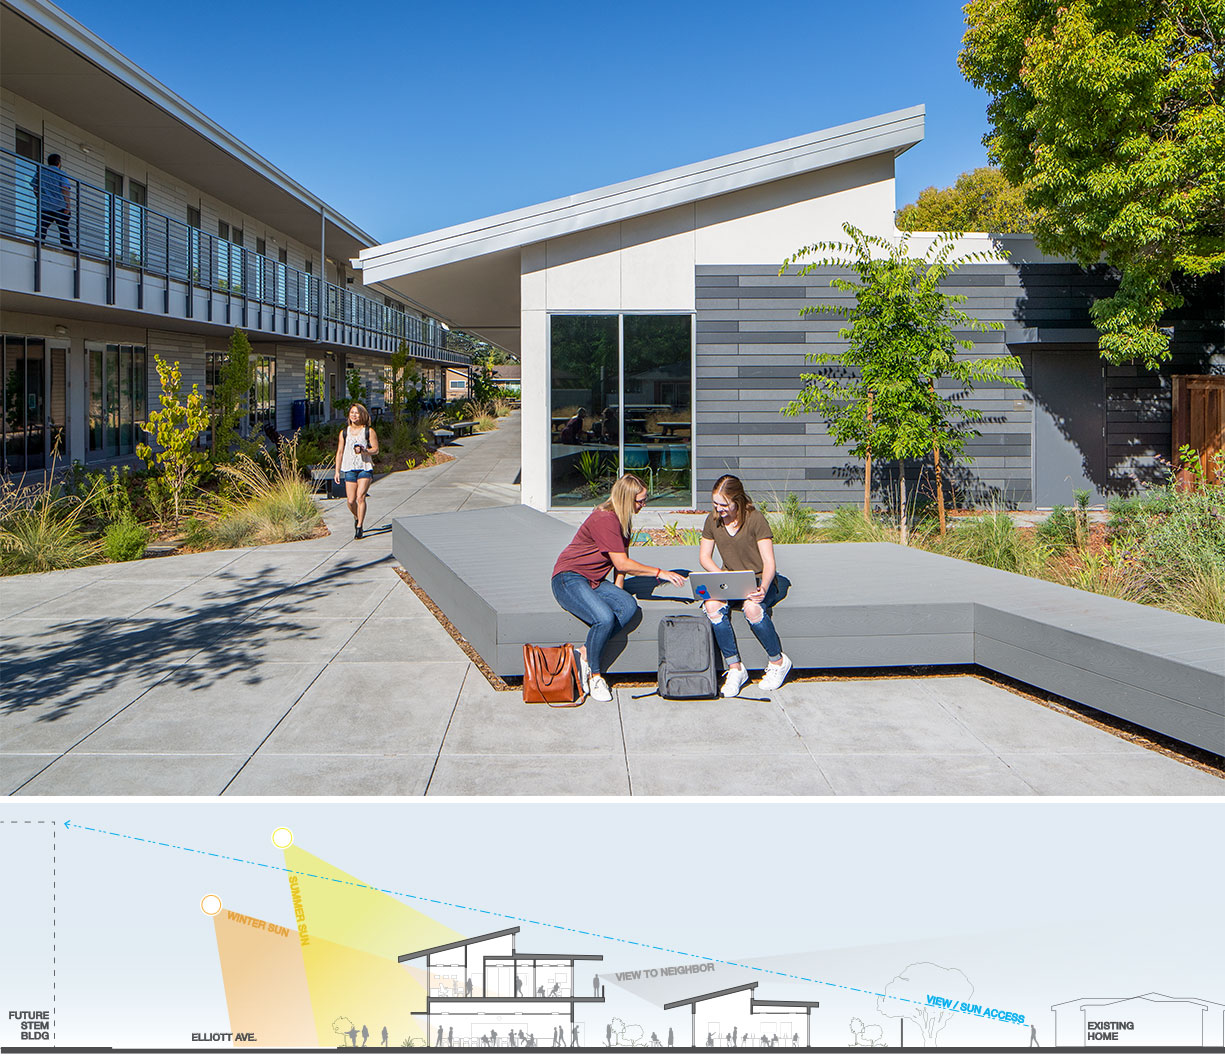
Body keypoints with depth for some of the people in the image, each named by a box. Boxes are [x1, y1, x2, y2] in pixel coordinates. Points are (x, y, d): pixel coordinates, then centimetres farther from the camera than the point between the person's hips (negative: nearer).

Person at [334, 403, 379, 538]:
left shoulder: (369, 431, 3)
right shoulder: (344, 432, 11)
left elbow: (375, 449, 1)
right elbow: (340, 452, 13)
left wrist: (364, 451, -19)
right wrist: (337, 471, 8)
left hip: (365, 468, -2)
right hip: (349, 469, 2)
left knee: (360, 497, -16)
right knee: (351, 501, -2)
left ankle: (359, 527, -11)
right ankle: (357, 517, 30)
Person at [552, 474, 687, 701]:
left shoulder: (622, 519, 9)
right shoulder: (605, 520, -20)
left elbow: (621, 561, 13)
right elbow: (622, 563, -20)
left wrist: (617, 592, 1)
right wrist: (659, 573, -15)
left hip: (593, 581, 9)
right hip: (568, 579, -9)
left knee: (629, 606, -19)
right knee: (605, 618, -32)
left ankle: (585, 654, -13)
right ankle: (594, 674, -10)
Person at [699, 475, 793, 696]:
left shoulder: (755, 519, -12)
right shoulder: (713, 520, 3)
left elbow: (768, 562, -13)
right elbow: (704, 556, 10)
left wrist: (763, 588, -32)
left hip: (760, 581, -4)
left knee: (752, 608, -37)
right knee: (712, 605, -30)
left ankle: (778, 661, -11)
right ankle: (735, 668, -20)